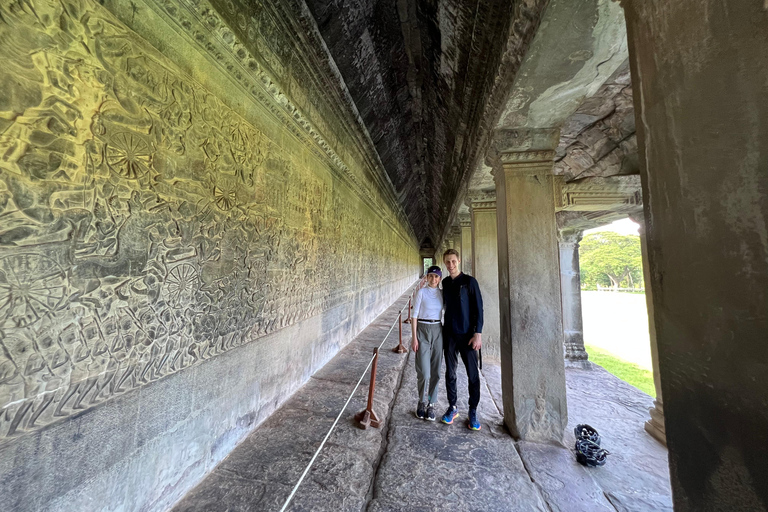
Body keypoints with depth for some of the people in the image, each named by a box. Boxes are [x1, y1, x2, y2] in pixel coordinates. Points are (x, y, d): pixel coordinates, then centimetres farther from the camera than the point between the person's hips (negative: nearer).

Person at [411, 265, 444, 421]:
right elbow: (414, 315, -5)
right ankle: (422, 402, 23)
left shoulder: (442, 293, 6)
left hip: (438, 330, 4)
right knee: (424, 372, -2)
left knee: (435, 371, 9)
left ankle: (430, 404, 26)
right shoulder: (421, 292, -5)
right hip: (423, 329, -3)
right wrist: (414, 337, -9)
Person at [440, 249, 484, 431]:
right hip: (449, 334, 4)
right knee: (450, 373, 11)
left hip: (467, 334, -3)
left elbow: (478, 308, -8)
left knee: (473, 374, 5)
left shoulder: (469, 281, -7)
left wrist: (478, 333, -13)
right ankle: (452, 407, 27)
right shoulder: (445, 283, 6)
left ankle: (473, 412, 22)